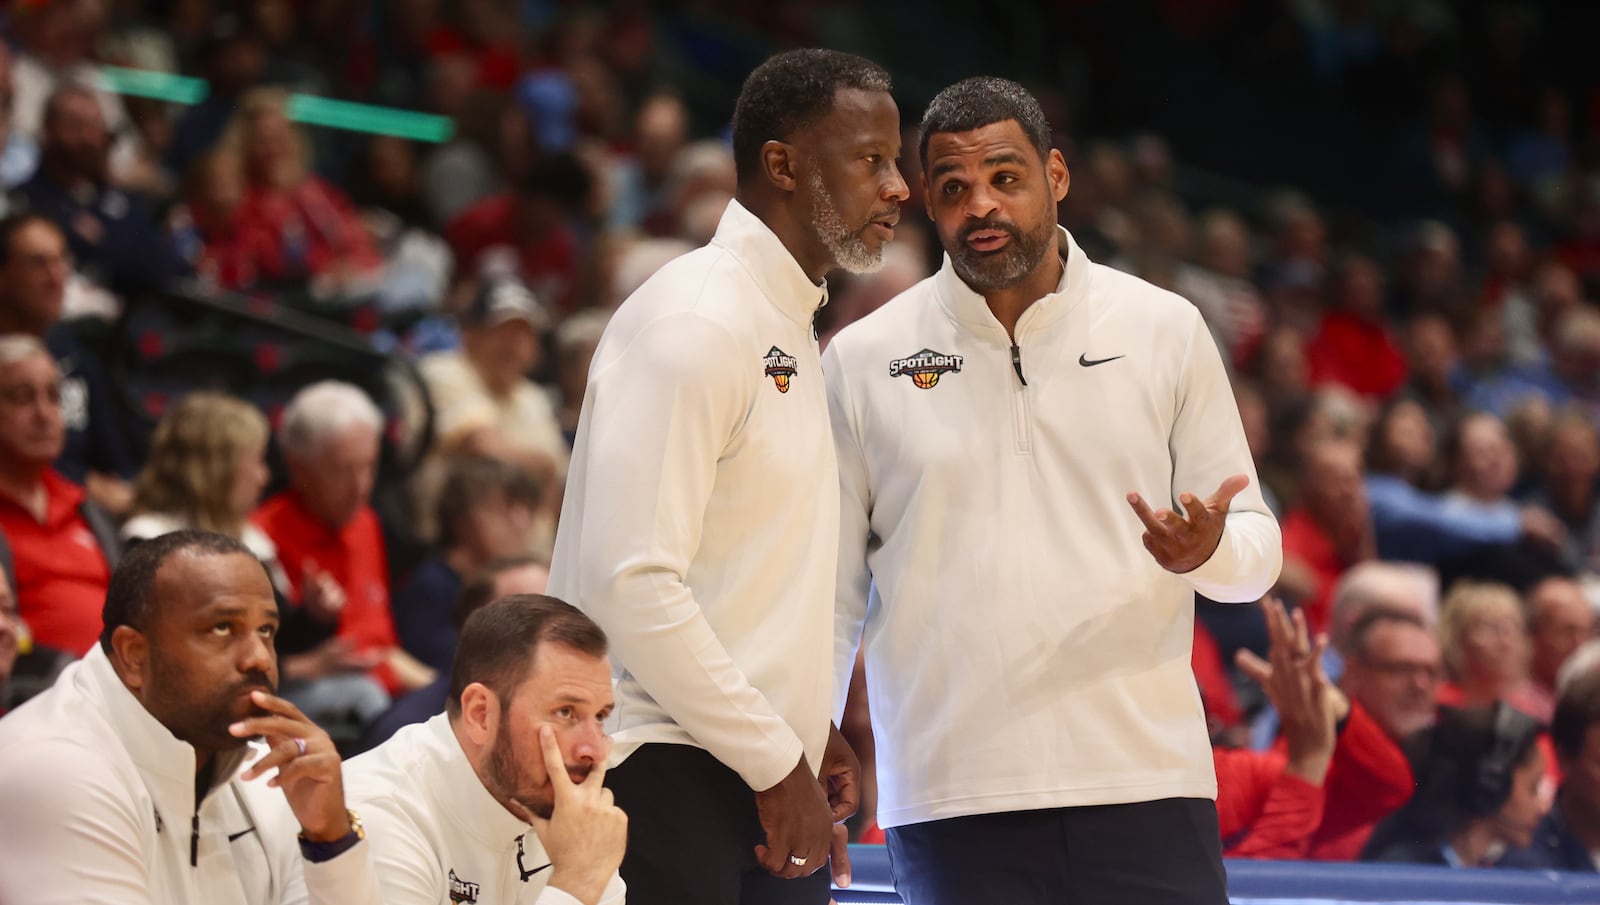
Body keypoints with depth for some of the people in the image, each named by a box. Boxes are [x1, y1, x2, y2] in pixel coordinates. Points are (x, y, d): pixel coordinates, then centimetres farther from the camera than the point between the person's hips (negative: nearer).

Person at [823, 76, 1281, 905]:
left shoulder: (1165, 330, 7)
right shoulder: (863, 360, 6)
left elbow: (1257, 546, 10)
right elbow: (829, 590, 9)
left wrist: (1207, 550, -14)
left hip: (1144, 781, 0)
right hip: (951, 800, 0)